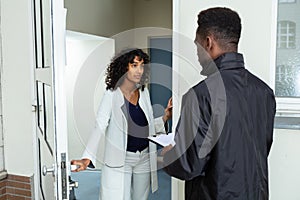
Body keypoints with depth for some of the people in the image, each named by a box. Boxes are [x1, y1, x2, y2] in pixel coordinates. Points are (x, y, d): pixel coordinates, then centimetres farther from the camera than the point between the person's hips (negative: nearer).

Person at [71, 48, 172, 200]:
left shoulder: (144, 92, 4)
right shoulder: (111, 95, -13)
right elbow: (99, 127, -22)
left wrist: (166, 117, -4)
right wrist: (87, 158, -34)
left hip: (144, 158, 6)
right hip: (120, 159, -5)